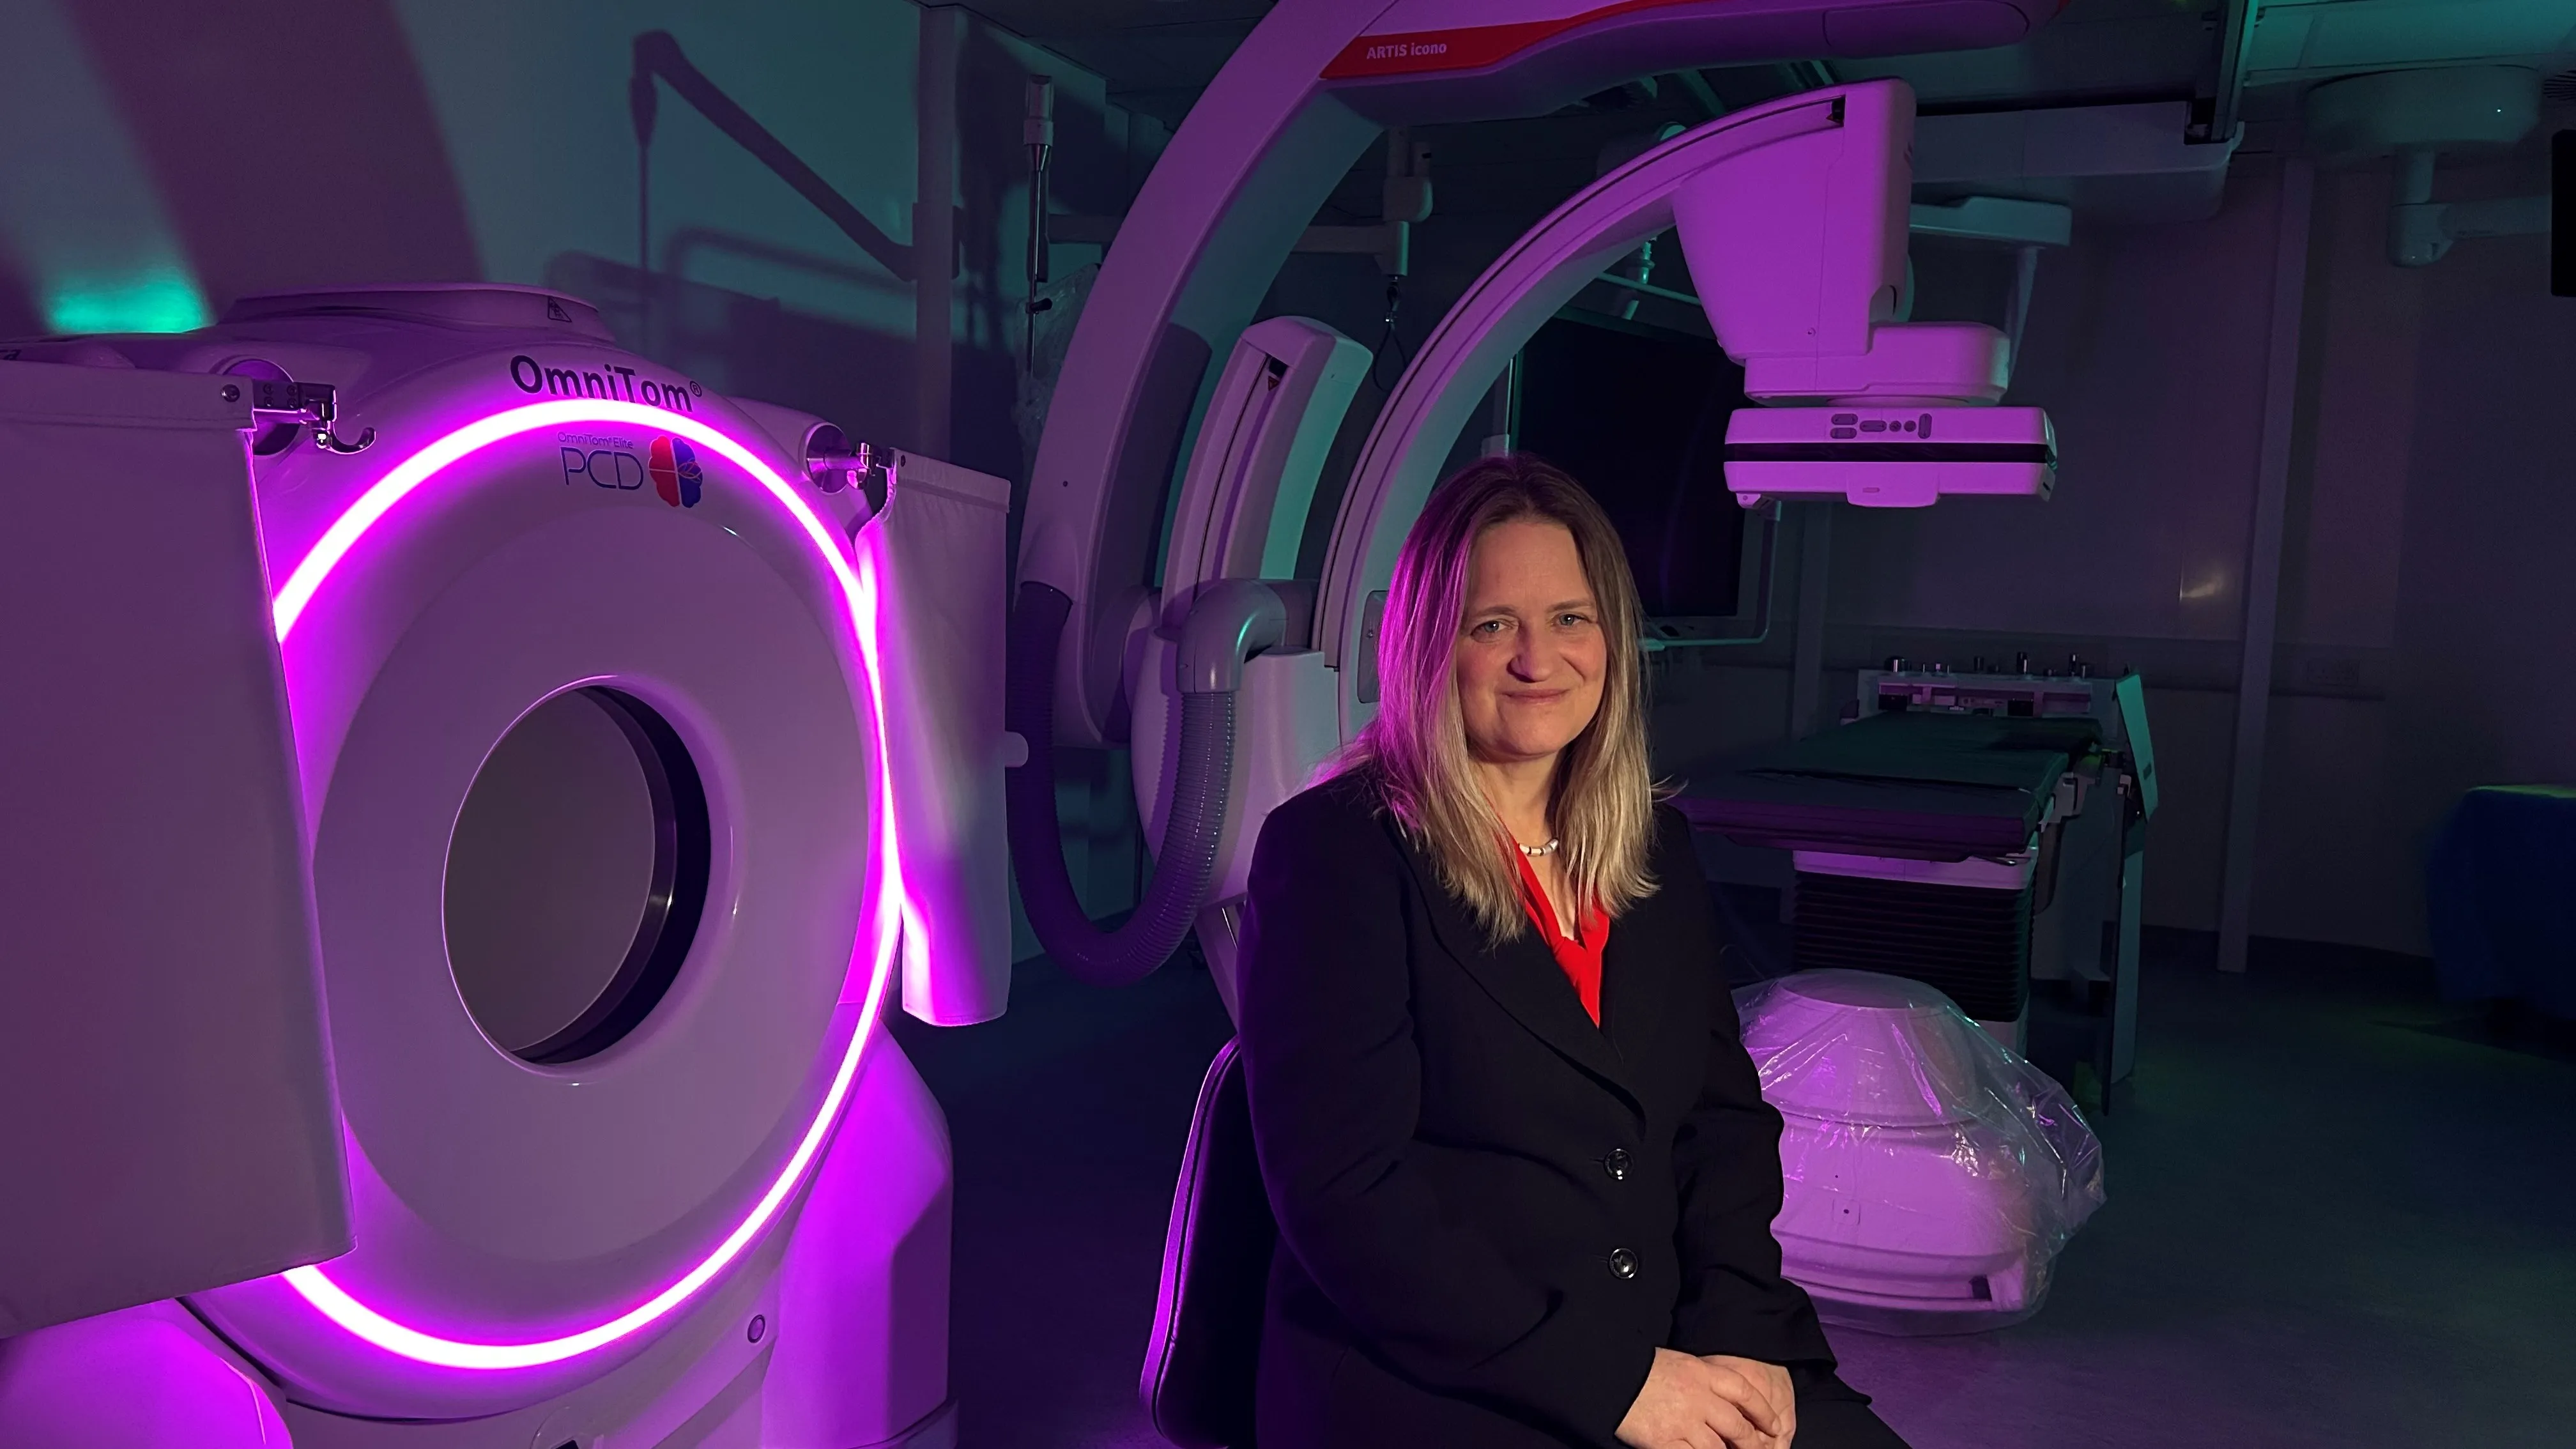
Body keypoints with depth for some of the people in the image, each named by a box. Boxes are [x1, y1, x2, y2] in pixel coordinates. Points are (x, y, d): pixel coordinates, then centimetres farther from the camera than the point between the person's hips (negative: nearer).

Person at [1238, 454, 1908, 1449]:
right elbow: (1342, 1190, -14)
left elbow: (1727, 1118, 11)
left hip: (1666, 1362, 5)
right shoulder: (1333, 850, -8)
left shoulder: (1655, 848, 11)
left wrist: (1744, 1334, -6)